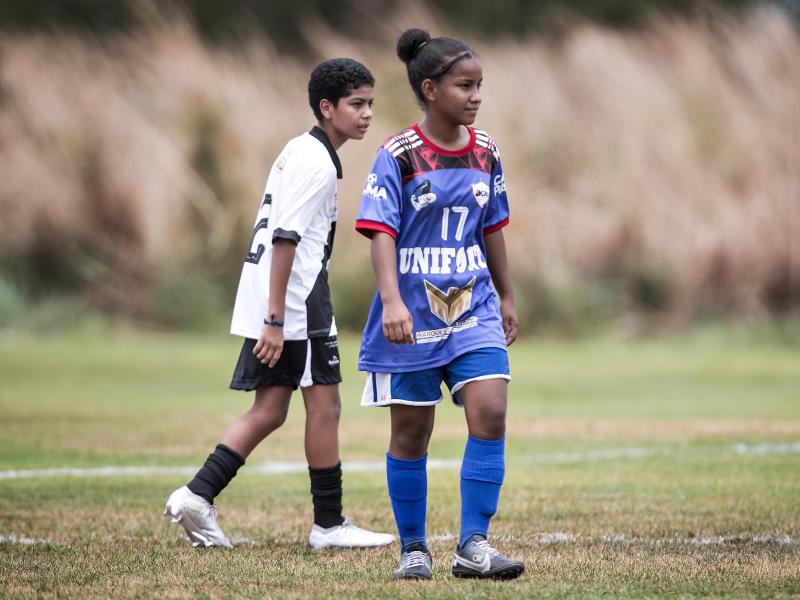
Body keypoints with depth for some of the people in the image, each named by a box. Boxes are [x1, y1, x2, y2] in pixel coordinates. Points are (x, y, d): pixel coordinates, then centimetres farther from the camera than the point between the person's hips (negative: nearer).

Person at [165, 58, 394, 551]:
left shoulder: (300, 152, 18)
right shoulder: (317, 163, -13)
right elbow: (285, 238, -20)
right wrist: (276, 320, -23)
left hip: (270, 305, 10)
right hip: (296, 305, -10)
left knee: (270, 409, 10)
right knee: (324, 404, -1)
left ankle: (198, 495, 3)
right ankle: (329, 524, 5)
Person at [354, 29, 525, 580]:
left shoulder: (484, 152, 5)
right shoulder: (399, 156, -10)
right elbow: (382, 231, -15)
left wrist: (506, 297, 21)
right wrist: (391, 301, -26)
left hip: (473, 308, 4)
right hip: (412, 313, -4)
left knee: (490, 414, -13)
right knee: (411, 432, 5)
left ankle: (474, 545, -8)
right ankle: (413, 549, 18)